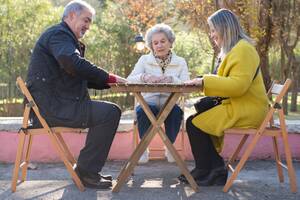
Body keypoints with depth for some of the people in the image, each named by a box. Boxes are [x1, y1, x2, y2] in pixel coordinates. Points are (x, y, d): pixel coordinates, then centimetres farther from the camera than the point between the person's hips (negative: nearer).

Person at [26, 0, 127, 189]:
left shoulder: (65, 37, 26)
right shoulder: (59, 33, -8)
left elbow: (80, 78, 22)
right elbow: (74, 64, -27)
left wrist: (108, 82, 7)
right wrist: (110, 77, -20)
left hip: (54, 104, 11)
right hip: (51, 106, -11)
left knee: (109, 111, 15)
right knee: (110, 113, -17)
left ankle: (88, 169, 15)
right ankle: (86, 172, -9)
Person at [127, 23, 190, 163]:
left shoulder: (180, 62, 9)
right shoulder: (144, 60, 9)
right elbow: (129, 80, -6)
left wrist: (171, 79, -27)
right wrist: (144, 77, -28)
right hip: (149, 102, 0)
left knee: (176, 111, -33)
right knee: (142, 110, -33)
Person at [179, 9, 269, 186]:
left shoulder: (243, 50, -15)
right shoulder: (233, 50, 17)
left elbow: (238, 85, -26)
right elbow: (227, 82, 20)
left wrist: (205, 81, -22)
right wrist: (203, 81, 5)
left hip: (246, 111, -10)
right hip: (237, 106, 10)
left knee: (195, 124, -13)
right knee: (198, 119, 4)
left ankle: (204, 172, 1)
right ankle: (216, 170, 6)